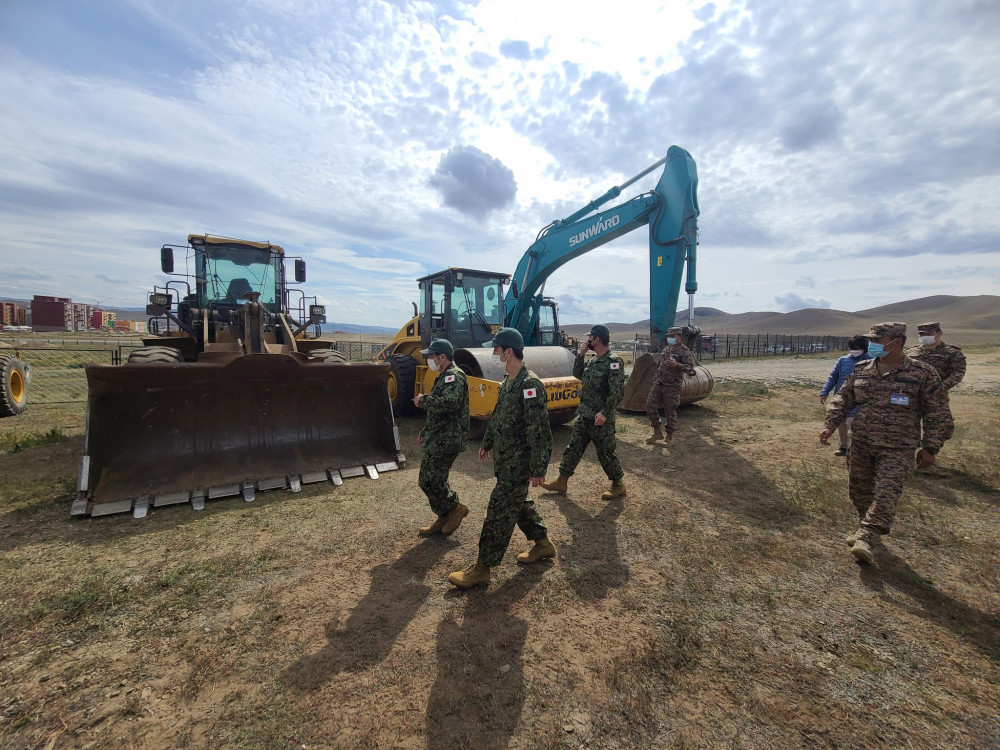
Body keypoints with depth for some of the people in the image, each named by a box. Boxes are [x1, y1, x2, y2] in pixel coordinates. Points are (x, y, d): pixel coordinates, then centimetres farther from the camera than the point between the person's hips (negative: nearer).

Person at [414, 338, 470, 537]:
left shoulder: (454, 376, -16)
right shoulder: (445, 377, 17)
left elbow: (449, 403, -34)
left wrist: (423, 400, -20)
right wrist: (425, 431, 26)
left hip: (447, 439, -10)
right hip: (438, 439, 10)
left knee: (428, 480, -8)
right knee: (434, 480, 15)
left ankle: (455, 507, 10)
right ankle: (444, 519, 28)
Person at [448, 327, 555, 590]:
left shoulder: (530, 385, -22)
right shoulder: (508, 381, 8)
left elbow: (539, 431, -23)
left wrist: (538, 469, -21)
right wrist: (487, 443, 25)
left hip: (518, 463, -9)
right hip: (505, 459, 10)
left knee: (499, 513, 0)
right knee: (518, 503, 21)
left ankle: (482, 568, 13)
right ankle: (543, 544, 39)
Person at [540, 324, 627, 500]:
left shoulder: (614, 362, -16)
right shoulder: (593, 361, 11)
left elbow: (617, 392, -21)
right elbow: (577, 374, 21)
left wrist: (604, 413, -24)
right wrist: (581, 355, 8)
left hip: (601, 419, -9)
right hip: (584, 416, 9)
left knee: (606, 453, 5)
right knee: (573, 449, 12)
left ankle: (618, 485, 24)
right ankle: (561, 482, 22)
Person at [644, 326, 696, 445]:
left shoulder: (684, 351, -6)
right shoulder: (665, 349, 15)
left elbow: (690, 368, -13)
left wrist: (676, 365, -27)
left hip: (672, 386, -6)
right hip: (658, 384, 6)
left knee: (670, 411, 2)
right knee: (650, 406, 1)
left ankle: (669, 437, 19)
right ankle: (657, 432, 15)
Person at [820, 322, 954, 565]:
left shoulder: (922, 373, -5)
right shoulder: (861, 371, 6)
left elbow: (937, 414, -1)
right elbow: (843, 399, 11)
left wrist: (930, 448, -3)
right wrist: (830, 424, -2)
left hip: (897, 450, -4)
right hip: (861, 445, 5)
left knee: (886, 495, -11)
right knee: (858, 490, 13)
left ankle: (866, 539, -9)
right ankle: (868, 527, 35)